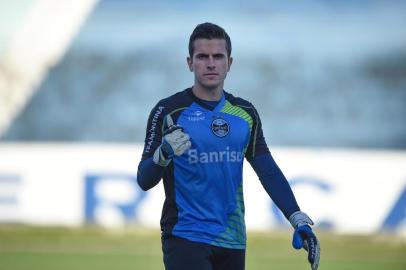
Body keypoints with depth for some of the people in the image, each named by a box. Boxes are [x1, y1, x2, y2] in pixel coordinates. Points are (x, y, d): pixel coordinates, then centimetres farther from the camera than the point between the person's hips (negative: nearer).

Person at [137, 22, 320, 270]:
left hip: (232, 241, 5)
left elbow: (269, 172, 10)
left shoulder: (245, 114, 10)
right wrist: (163, 154, -29)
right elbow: (144, 180, -7)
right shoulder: (169, 112, -5)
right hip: (186, 238, -5)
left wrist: (299, 221, 0)